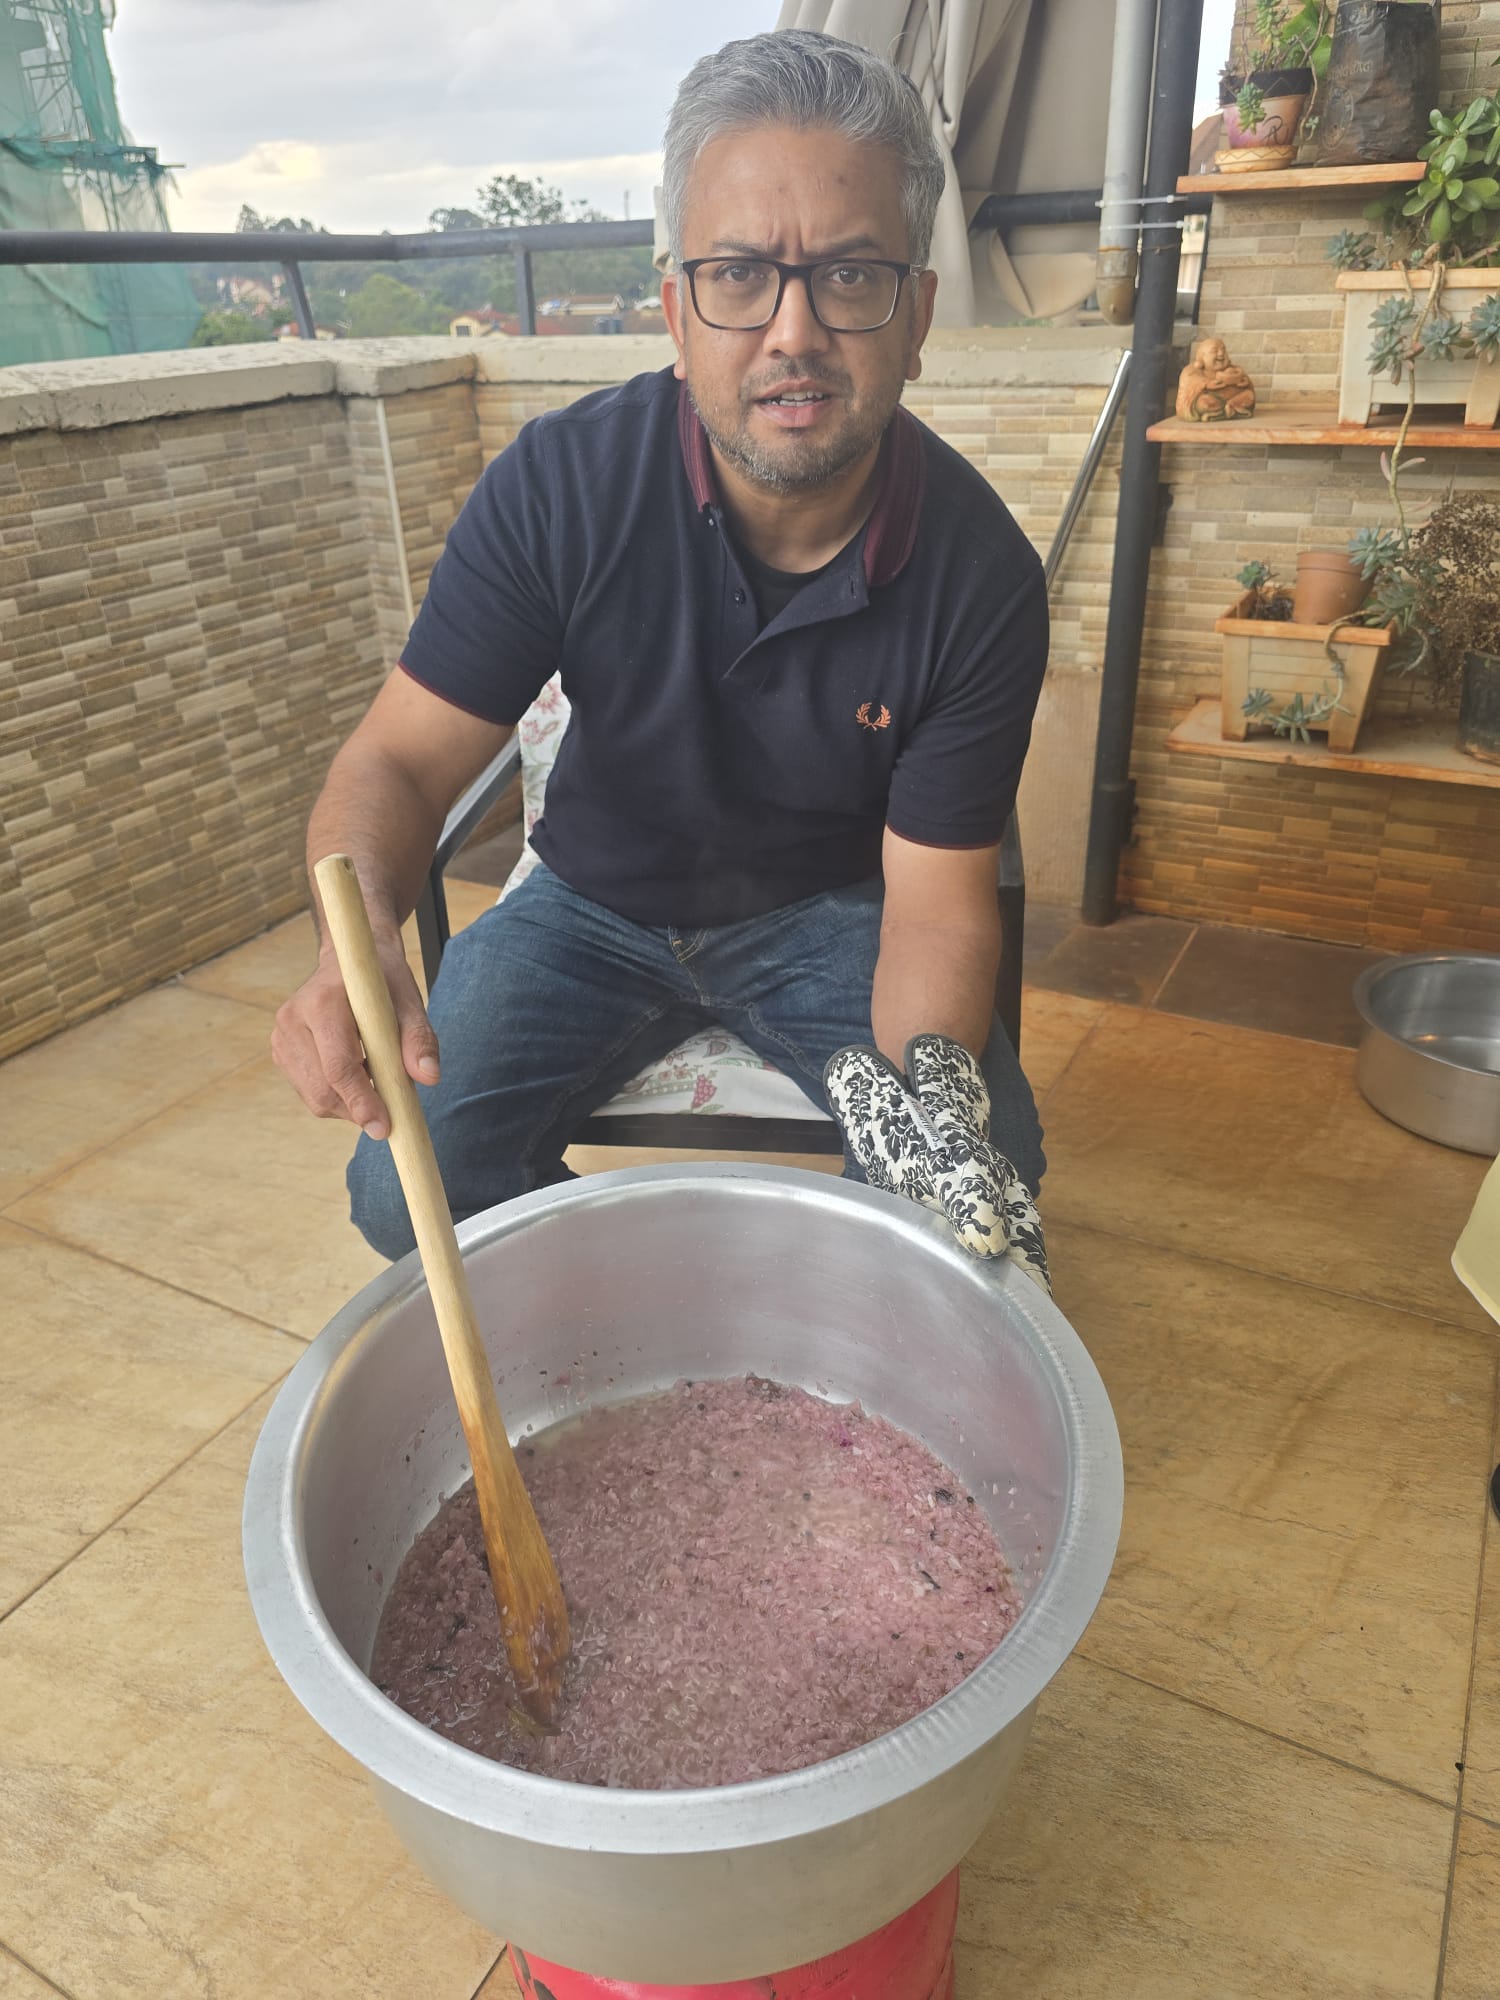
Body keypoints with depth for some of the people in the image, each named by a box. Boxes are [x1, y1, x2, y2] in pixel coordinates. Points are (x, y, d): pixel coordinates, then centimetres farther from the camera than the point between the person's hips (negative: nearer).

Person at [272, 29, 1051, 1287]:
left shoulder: (983, 578, -19)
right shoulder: (561, 486, -19)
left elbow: (937, 904, -17)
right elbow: (400, 759, -17)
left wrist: (924, 1080, -38)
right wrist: (358, 941, -39)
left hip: (829, 913, 0)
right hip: (599, 903, 1)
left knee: (990, 1165, -23)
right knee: (416, 1188, -17)